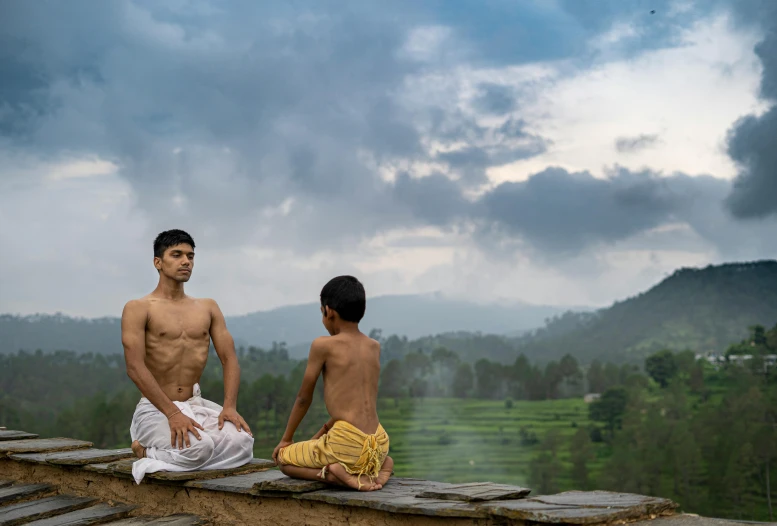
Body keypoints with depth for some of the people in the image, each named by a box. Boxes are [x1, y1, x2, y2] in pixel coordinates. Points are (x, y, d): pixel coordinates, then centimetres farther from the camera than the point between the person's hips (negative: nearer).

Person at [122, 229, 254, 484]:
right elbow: (135, 368, -15)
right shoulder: (138, 309, -3)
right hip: (155, 409, -5)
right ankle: (149, 450, -1)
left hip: (197, 405, 5)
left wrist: (230, 406, -13)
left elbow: (229, 359, 6)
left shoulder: (208, 308, 13)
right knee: (198, 447, -34)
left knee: (241, 441, -23)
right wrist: (172, 413, -25)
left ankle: (157, 459, -2)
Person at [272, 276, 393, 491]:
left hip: (346, 445, -5)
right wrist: (323, 432, 29)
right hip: (378, 446, 5)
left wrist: (287, 439, 18)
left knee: (284, 459, 20)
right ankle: (380, 468, 4)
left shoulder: (322, 345, -6)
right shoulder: (374, 347, 11)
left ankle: (336, 474, -6)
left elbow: (304, 397, 4)